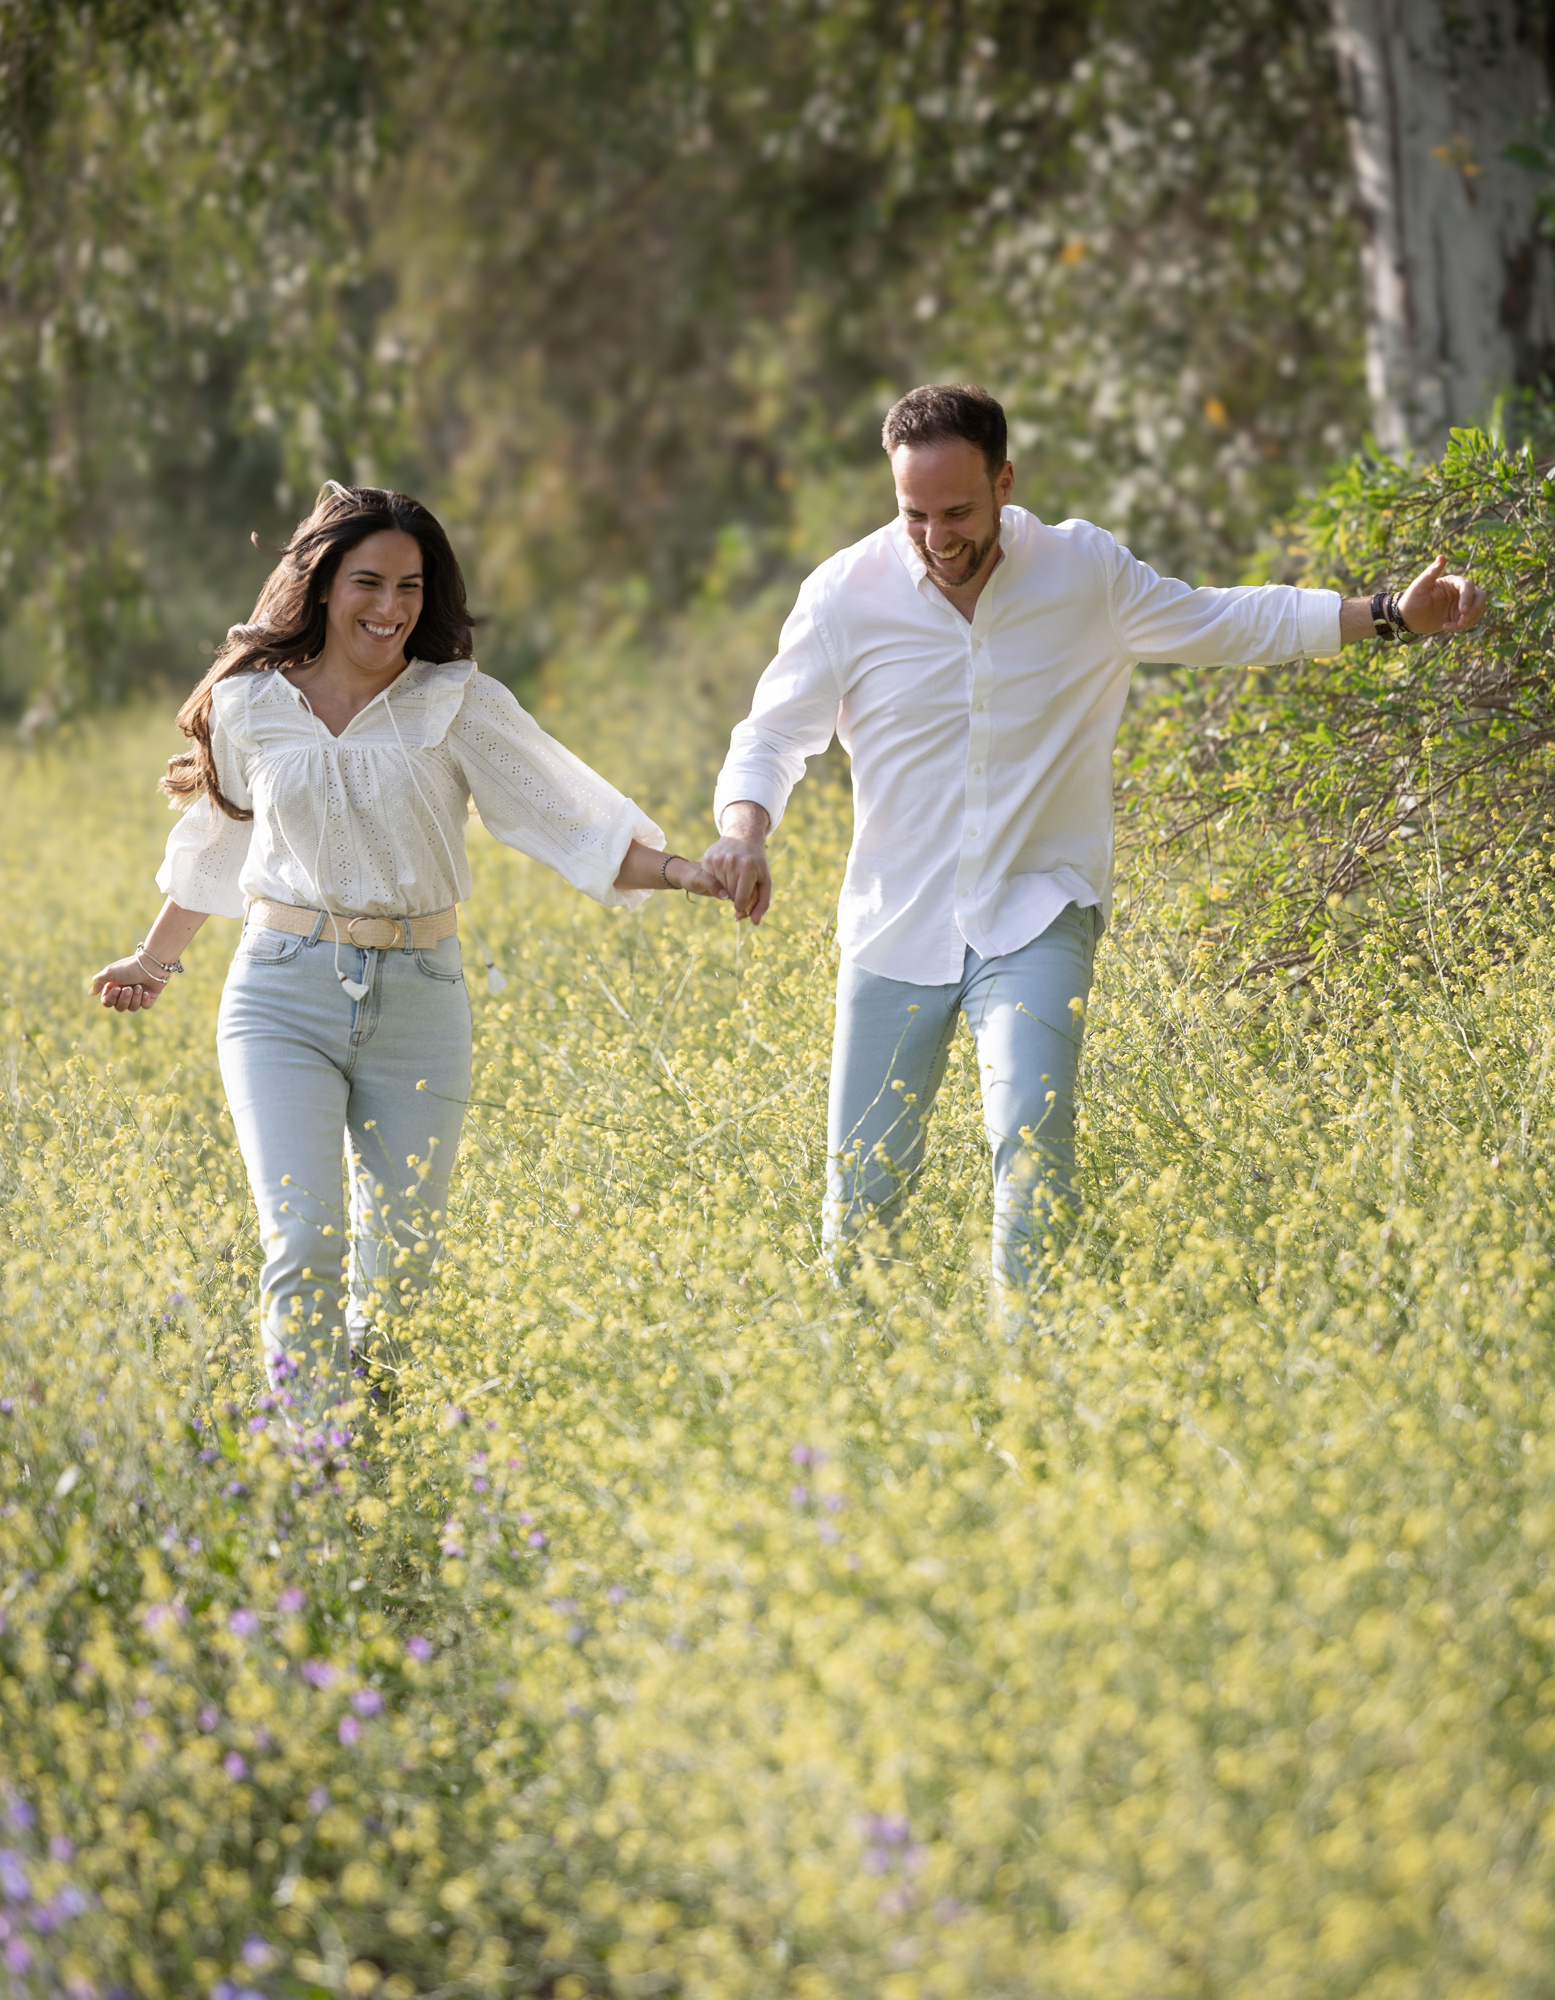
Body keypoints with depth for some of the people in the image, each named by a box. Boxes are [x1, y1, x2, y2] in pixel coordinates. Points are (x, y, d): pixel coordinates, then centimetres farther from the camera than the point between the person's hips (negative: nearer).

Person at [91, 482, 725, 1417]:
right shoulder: (249, 704, 4)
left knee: (402, 1264, 4)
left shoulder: (459, 705, -1)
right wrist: (155, 960, 33)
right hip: (284, 994, 0)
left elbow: (570, 817, -3)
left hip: (417, 1000, 1)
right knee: (304, 1242, -16)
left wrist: (677, 869, -20)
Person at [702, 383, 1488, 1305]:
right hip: (898, 925, 1)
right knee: (863, 1185, 4)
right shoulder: (846, 595, -7)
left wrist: (1393, 616, 3)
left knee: (1032, 1127, -25)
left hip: (1034, 918, -1)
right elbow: (772, 737, 1)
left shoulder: (1086, 573, -5)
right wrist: (743, 832, -20)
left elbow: (1230, 623, 9)